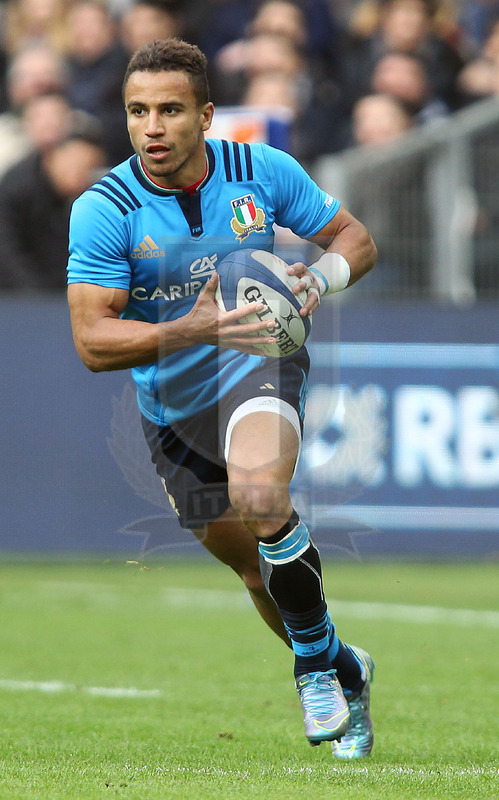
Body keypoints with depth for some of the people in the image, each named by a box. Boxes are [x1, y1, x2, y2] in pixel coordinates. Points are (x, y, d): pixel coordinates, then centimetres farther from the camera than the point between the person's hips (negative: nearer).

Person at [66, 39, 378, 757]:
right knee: (253, 566, 15)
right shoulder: (103, 211, -15)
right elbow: (93, 340, -20)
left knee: (260, 496, -33)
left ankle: (315, 663, -13)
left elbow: (355, 236, 4)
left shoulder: (264, 171, -10)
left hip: (259, 364, -2)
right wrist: (194, 330, -34)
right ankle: (346, 671, 41)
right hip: (173, 406, 2)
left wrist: (323, 274, -19)